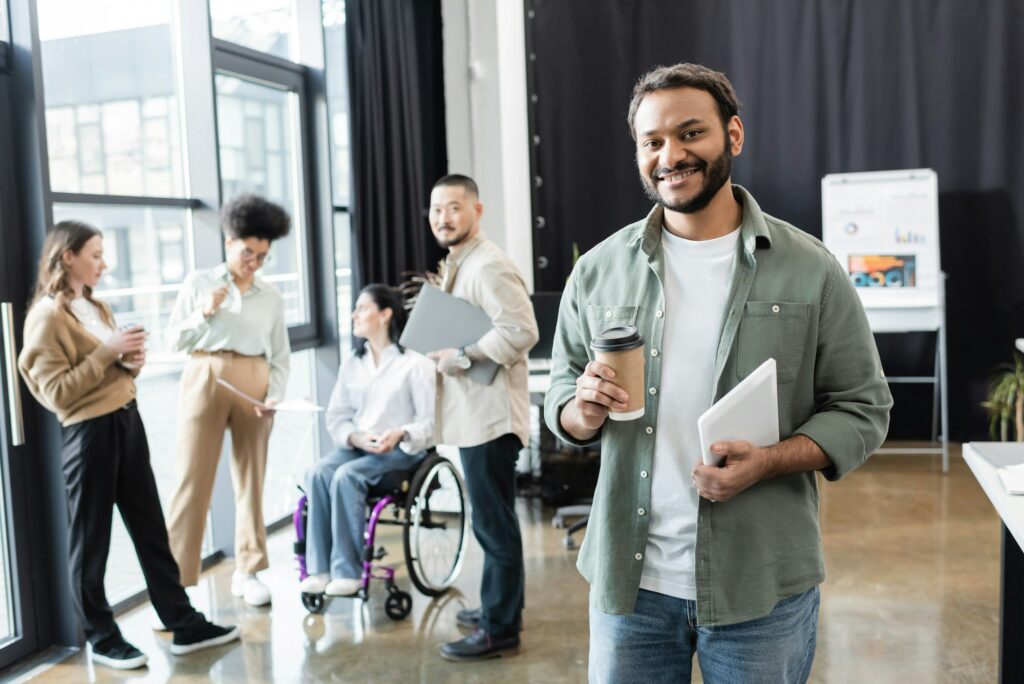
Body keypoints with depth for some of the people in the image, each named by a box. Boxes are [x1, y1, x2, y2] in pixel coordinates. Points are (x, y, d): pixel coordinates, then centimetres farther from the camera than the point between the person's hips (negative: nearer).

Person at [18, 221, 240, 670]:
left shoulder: (95, 307, 14)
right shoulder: (47, 316, -11)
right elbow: (57, 393, -17)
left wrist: (131, 360, 0)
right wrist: (107, 351, -20)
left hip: (126, 420, 8)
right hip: (88, 432, -8)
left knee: (150, 528, 11)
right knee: (91, 541, 6)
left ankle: (183, 625, 19)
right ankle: (101, 638, 21)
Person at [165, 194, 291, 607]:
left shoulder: (271, 297, 10)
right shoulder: (199, 283, 5)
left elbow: (281, 355, 9)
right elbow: (177, 340, 4)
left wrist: (273, 396, -5)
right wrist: (205, 313, -11)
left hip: (253, 385, 2)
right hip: (206, 380, -2)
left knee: (252, 478, 6)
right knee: (193, 478, -4)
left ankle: (247, 572, 16)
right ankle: (176, 578, 2)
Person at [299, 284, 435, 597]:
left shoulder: (415, 362, -2)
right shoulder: (352, 363, 14)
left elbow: (430, 421, -6)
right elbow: (336, 417, 10)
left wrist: (400, 434, -25)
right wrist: (355, 437, -11)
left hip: (401, 449, -5)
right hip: (355, 447, 5)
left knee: (347, 475, -32)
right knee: (317, 472, -25)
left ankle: (347, 571, -25)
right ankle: (319, 569, -25)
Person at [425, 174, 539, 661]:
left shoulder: (489, 267, -14)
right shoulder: (457, 266, 17)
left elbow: (521, 330, -25)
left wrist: (462, 359, -20)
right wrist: (443, 353, 8)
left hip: (490, 414, -10)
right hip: (472, 414, 10)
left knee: (494, 524, -2)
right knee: (490, 521, 20)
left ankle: (500, 629, 8)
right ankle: (500, 606, 34)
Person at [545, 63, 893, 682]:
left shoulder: (810, 271, -4)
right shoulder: (599, 270, 2)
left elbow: (863, 409, -1)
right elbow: (561, 395, 9)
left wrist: (769, 462, -18)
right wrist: (584, 413, -14)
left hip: (763, 588, -1)